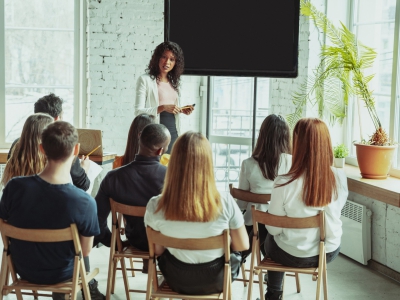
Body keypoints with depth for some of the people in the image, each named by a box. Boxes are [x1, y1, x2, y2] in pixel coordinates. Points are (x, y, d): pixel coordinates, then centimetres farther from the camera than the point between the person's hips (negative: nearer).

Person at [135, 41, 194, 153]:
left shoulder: (174, 82, 16)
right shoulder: (145, 80, -3)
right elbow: (138, 111, -11)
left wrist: (182, 110, 5)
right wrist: (162, 108, -21)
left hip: (173, 132, 6)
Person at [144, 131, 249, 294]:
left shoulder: (155, 206, -25)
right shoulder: (226, 205, -29)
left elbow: (157, 250, -9)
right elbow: (242, 246, -13)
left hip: (176, 280, 1)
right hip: (215, 281, -1)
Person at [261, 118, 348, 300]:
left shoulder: (285, 183, -27)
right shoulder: (340, 177, -16)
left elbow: (273, 229, -14)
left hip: (292, 255, -3)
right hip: (330, 252, 4)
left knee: (269, 239, 32)